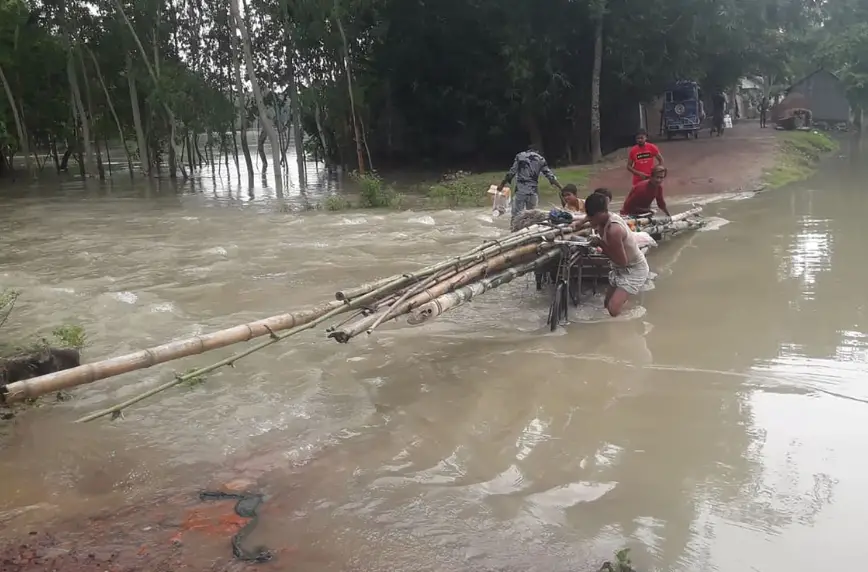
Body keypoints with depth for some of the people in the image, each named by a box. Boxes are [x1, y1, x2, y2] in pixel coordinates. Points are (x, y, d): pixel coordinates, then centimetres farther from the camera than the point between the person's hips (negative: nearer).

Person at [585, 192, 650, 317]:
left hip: (634, 270, -9)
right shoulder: (608, 218, -7)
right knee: (607, 304, 14)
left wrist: (600, 244, -19)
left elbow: (622, 261, -25)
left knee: (613, 310, -22)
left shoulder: (613, 230, -33)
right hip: (621, 269, 9)